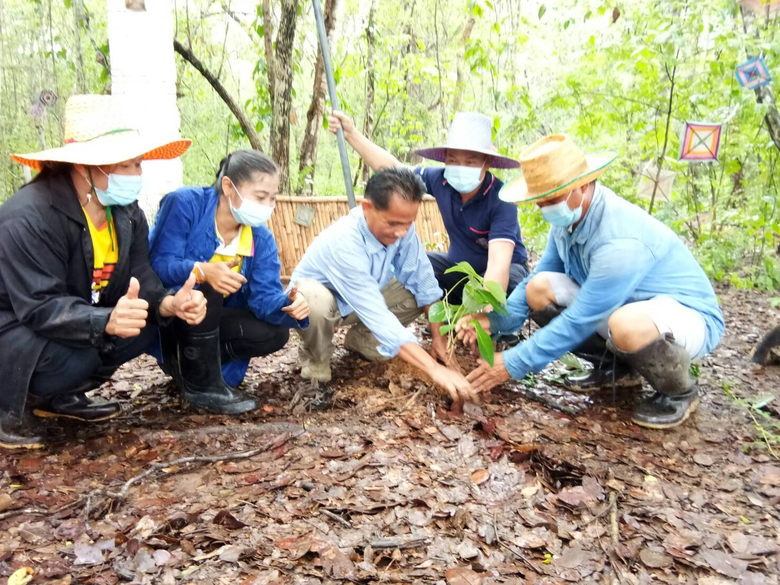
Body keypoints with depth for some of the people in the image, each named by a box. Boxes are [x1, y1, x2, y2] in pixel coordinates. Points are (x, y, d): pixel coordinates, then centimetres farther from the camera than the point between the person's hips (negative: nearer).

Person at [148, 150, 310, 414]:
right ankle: (202, 384, -21)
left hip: (211, 317, 5)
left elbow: (264, 296, -17)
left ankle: (184, 361, 4)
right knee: (203, 286, -35)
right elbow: (159, 264, -29)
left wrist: (288, 305, -41)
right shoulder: (184, 204, -22)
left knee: (275, 333, -13)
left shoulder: (261, 238, -7)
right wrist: (202, 271, -49)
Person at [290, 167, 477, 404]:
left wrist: (438, 337, -15)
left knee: (417, 290, -15)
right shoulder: (343, 241, -40)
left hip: (365, 300, 6)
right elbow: (378, 317, -44)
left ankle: (360, 338, 7)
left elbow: (424, 282, -11)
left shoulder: (400, 227, -22)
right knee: (315, 301, -40)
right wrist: (434, 369, -47)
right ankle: (316, 358, -7)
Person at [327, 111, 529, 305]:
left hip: (500, 271, -5)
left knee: (507, 284, -38)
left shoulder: (501, 199, -31)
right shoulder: (441, 180, -17)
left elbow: (499, 263, -43)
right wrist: (351, 133, -5)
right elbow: (393, 169, -3)